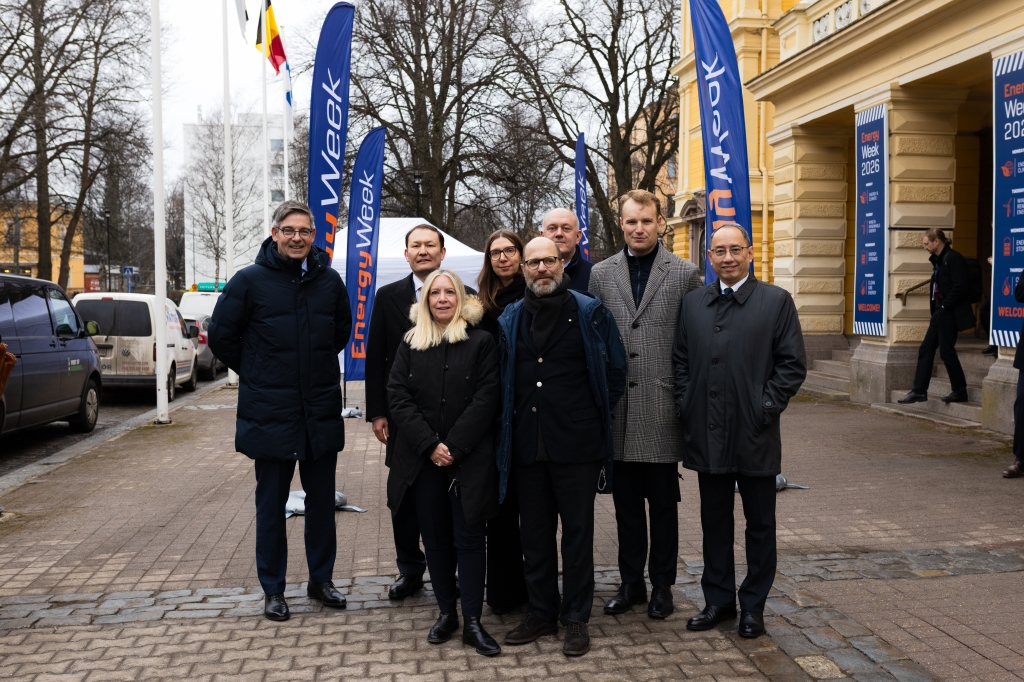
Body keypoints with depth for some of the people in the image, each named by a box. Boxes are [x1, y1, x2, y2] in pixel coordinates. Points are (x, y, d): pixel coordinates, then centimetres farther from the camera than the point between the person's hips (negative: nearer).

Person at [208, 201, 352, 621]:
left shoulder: (329, 280, 2)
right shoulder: (250, 281, -7)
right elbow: (221, 337, 1)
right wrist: (257, 374, 6)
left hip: (322, 411, 3)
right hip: (270, 413, -3)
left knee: (322, 500, 13)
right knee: (271, 504, 7)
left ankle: (321, 579, 28)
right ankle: (273, 590, 20)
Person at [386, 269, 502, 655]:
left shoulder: (481, 342, 1)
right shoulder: (410, 344, 9)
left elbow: (486, 398, -6)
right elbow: (397, 396, 0)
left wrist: (454, 446, -13)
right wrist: (430, 445, -11)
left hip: (469, 459, -2)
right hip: (423, 459, 3)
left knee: (469, 538, 0)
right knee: (436, 539, 9)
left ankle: (473, 622, 5)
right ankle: (446, 613, 21)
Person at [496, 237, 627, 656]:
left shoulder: (589, 313, -2)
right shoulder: (510, 319, 9)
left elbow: (615, 370, 3)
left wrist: (596, 415, 4)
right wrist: (511, 423, 10)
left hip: (576, 444, -4)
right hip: (528, 444, 4)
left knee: (577, 533, 4)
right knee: (535, 534, 12)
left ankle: (576, 618, 16)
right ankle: (541, 613, 25)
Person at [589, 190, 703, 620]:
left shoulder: (685, 274, 0)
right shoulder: (601, 275, 7)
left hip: (662, 410, -2)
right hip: (618, 411, 2)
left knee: (663, 504, 8)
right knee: (626, 504, 12)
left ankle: (662, 585, 22)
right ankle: (631, 582, 25)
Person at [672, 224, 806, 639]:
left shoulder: (776, 301, -1)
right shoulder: (693, 303, 10)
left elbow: (792, 364, -3)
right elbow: (680, 360, 12)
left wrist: (766, 408, -11)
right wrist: (686, 407, 1)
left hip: (755, 435, -3)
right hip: (706, 434, 3)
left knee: (760, 524, 9)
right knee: (714, 522, 13)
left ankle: (753, 605, 22)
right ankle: (718, 600, 26)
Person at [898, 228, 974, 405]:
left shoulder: (953, 258, -14)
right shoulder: (939, 260, 15)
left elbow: (959, 287, -21)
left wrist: (945, 306, -16)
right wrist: (935, 311, 11)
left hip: (950, 312, -10)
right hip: (940, 312, 10)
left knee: (947, 351, -3)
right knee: (925, 349, 7)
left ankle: (960, 392, 8)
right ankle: (919, 391, 10)